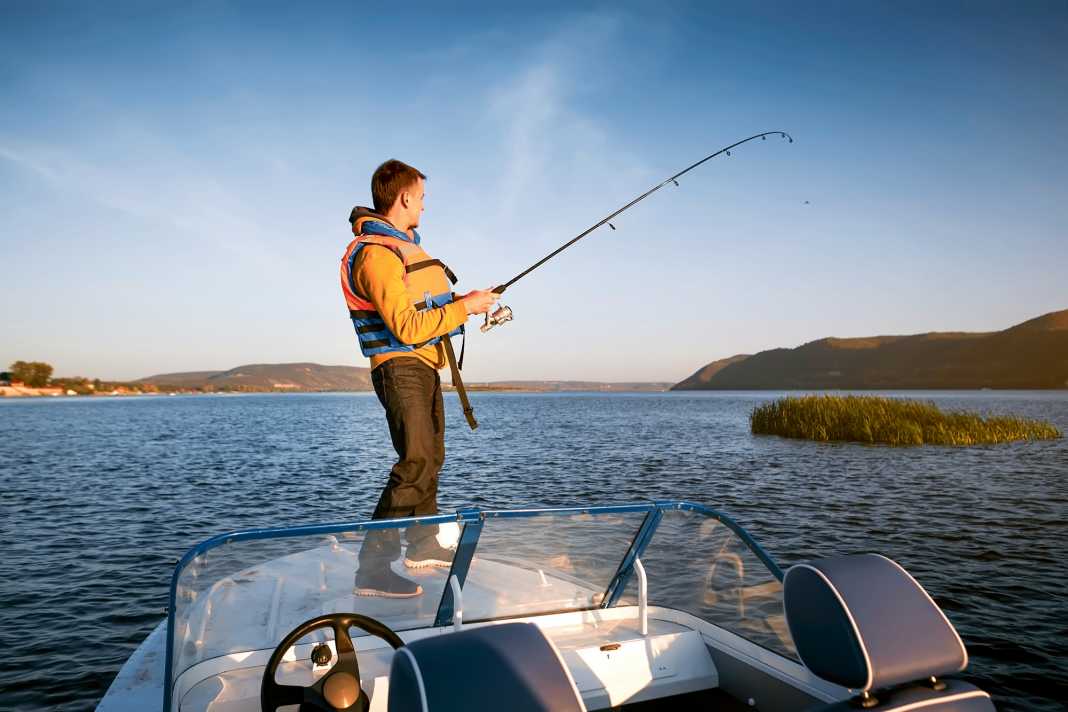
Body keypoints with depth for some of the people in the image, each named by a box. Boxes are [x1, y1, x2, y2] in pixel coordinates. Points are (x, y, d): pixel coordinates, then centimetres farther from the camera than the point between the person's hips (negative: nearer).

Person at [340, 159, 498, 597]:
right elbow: (408, 328, -24)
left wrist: (464, 301, 9)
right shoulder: (376, 254, -18)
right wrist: (464, 307, -18)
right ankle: (373, 569, -13)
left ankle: (423, 544, 33)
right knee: (416, 463, -17)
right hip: (401, 368, -11)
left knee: (430, 456, 18)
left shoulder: (401, 244, 17)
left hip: (422, 367, 11)